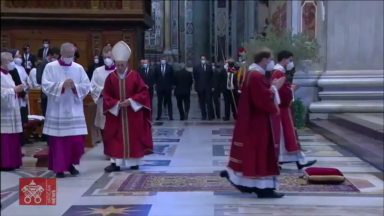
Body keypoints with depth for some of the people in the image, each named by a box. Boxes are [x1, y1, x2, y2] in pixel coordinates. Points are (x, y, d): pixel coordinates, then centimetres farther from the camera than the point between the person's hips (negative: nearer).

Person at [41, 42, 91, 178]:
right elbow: (45, 86, -8)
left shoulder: (79, 68, 6)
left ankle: (71, 164, 22)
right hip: (56, 111, -2)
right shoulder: (50, 67, 0)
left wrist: (75, 86, -15)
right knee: (58, 140, 0)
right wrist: (61, 85, -20)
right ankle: (59, 168, 11)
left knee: (77, 140, 1)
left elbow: (87, 86, 3)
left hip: (74, 111, 2)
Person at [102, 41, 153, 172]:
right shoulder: (111, 77, -1)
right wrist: (117, 104, -15)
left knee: (133, 137, 5)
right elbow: (106, 96, 0)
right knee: (116, 138, -2)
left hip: (133, 113, -1)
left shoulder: (135, 75, -4)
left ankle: (134, 162, 17)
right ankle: (116, 163, 0)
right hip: (115, 113, 1)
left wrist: (131, 101, -16)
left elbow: (143, 92, -5)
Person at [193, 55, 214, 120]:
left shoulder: (209, 67, 8)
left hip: (208, 87, 0)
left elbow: (212, 77, 9)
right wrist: (197, 85, -1)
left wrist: (212, 86, 2)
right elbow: (195, 77, 6)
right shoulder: (196, 67, 6)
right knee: (202, 103, 3)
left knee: (209, 102, -5)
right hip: (200, 87, 0)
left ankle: (210, 115, -3)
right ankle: (203, 116, 8)